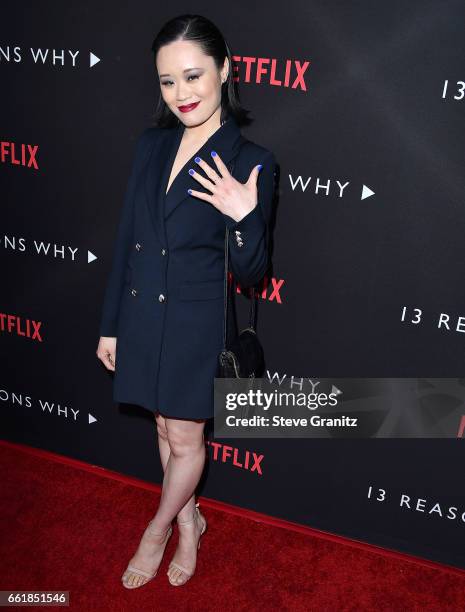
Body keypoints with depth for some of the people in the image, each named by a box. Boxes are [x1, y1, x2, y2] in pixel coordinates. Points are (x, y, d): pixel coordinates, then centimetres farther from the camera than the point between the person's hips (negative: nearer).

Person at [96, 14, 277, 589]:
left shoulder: (250, 162, -12)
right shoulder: (151, 145, 2)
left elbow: (249, 273, -11)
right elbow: (126, 239, 6)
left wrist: (244, 216, -31)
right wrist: (110, 325, 8)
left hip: (196, 323, -5)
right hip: (142, 316, 5)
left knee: (185, 439, 12)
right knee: (166, 429, 20)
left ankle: (157, 530, 39)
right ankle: (189, 523, 44)